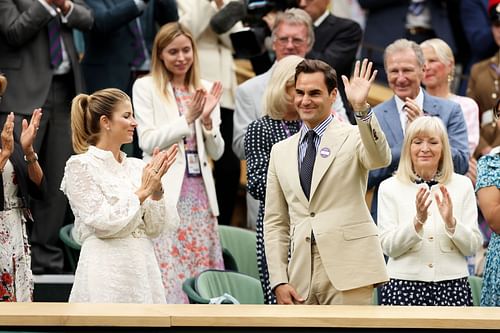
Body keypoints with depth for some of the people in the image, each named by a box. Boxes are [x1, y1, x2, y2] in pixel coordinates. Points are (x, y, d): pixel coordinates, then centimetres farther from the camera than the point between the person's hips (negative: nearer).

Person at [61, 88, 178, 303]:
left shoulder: (136, 166, 11)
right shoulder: (81, 166, -5)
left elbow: (155, 228, 7)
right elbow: (103, 223, -14)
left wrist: (156, 187, -6)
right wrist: (143, 191, -9)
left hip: (143, 267, 6)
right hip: (106, 273, -6)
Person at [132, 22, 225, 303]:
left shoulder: (206, 90, 13)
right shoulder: (146, 87, 2)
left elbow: (216, 152, 11)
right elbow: (148, 142, -7)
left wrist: (207, 120, -6)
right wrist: (188, 119, -13)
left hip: (200, 191, 4)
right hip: (166, 191, -4)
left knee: (202, 267, 1)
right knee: (168, 270, -10)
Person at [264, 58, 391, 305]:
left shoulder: (353, 137, 4)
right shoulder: (281, 151, 16)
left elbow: (380, 159, -20)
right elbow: (275, 222, 15)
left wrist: (361, 108, -33)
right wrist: (279, 281, 5)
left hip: (346, 267, -4)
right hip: (301, 273, 4)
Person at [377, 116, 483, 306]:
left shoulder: (462, 185, 6)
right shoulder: (390, 188, 3)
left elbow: (473, 247, 4)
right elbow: (388, 247, -3)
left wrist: (451, 221, -13)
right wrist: (418, 221, -17)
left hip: (452, 284, 1)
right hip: (403, 285, -1)